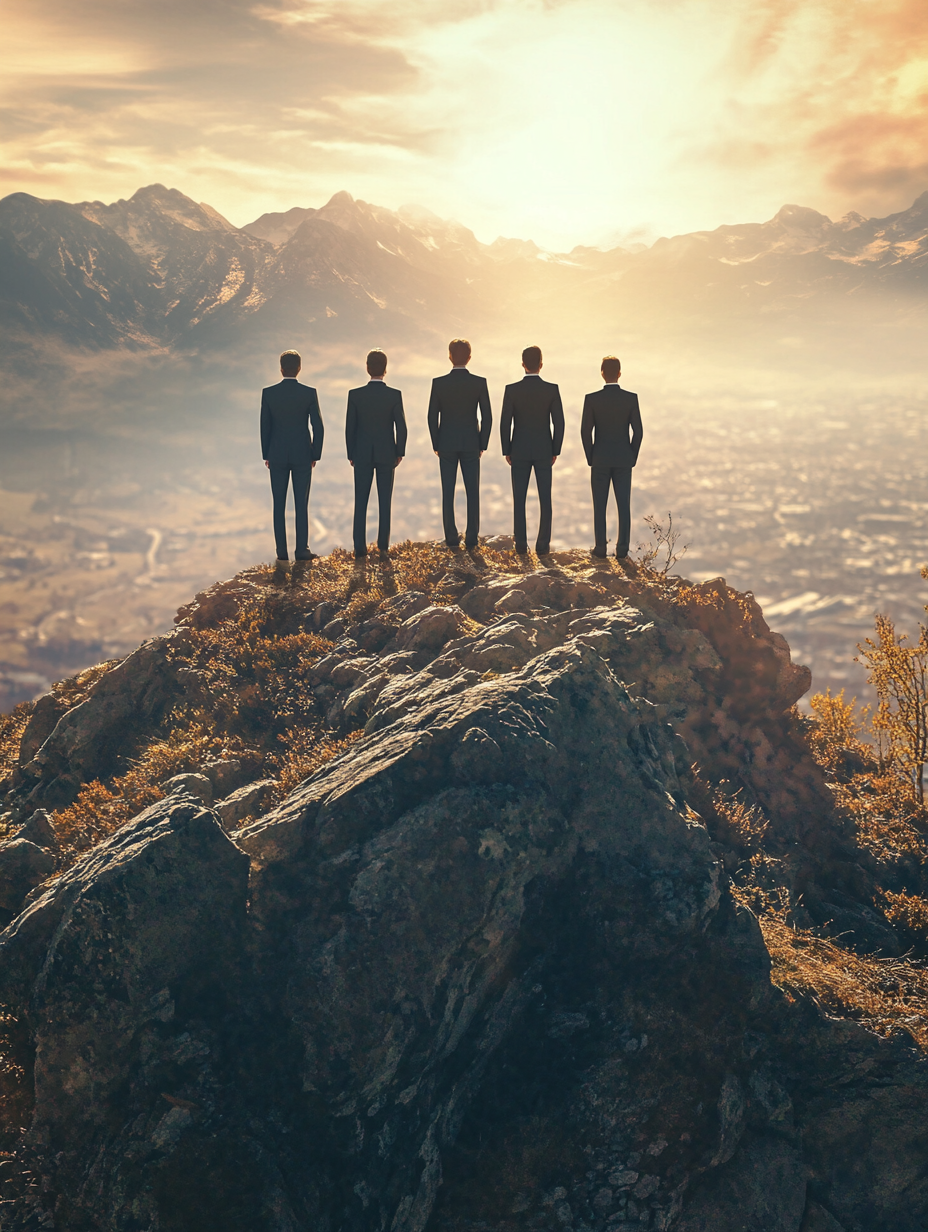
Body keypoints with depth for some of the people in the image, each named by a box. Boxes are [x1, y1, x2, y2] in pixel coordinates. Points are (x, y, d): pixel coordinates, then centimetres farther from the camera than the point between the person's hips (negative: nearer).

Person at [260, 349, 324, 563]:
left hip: (277, 456, 1)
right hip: (302, 455, -1)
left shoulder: (268, 393, -5)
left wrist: (266, 455, 10)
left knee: (279, 505, 6)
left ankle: (282, 553, 5)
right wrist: (315, 455, 5)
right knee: (301, 504, 5)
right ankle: (302, 551, 5)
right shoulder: (309, 393, -8)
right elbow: (318, 427, -6)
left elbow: (265, 427, 0)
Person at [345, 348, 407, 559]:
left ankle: (360, 547, 4)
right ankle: (383, 547, 6)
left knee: (360, 502, 7)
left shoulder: (355, 395, -8)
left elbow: (350, 427, -3)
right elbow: (401, 427, -7)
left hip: (362, 455, 0)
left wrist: (351, 454, 8)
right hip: (387, 454, 0)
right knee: (385, 502, 7)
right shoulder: (394, 395, -10)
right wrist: (399, 452, 6)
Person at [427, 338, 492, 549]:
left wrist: (436, 445, 7)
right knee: (472, 491, 5)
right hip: (471, 444, 0)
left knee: (448, 492, 5)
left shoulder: (438, 383, -6)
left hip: (446, 444, 0)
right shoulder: (480, 383, -7)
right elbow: (487, 416, -5)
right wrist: (483, 444, 6)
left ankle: (452, 538, 6)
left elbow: (432, 417, -3)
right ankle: (471, 538, 3)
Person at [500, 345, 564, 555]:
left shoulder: (511, 390, -9)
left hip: (519, 451, 0)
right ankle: (543, 545, 5)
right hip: (543, 451, 0)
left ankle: (521, 545, 7)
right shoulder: (552, 389, -8)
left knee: (519, 499, 8)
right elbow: (559, 423, -6)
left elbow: (505, 423, -7)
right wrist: (555, 451, 5)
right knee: (545, 499, 7)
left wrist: (506, 451, 5)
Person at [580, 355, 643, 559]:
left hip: (600, 460, -1)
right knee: (623, 504, 6)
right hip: (623, 460, 1)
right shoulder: (631, 398, -6)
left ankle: (600, 547, 8)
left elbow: (586, 432, -7)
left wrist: (590, 458, 5)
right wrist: (633, 458, 7)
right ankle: (622, 548, 6)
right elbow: (638, 431, -4)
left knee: (600, 505, 7)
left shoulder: (591, 399, -9)